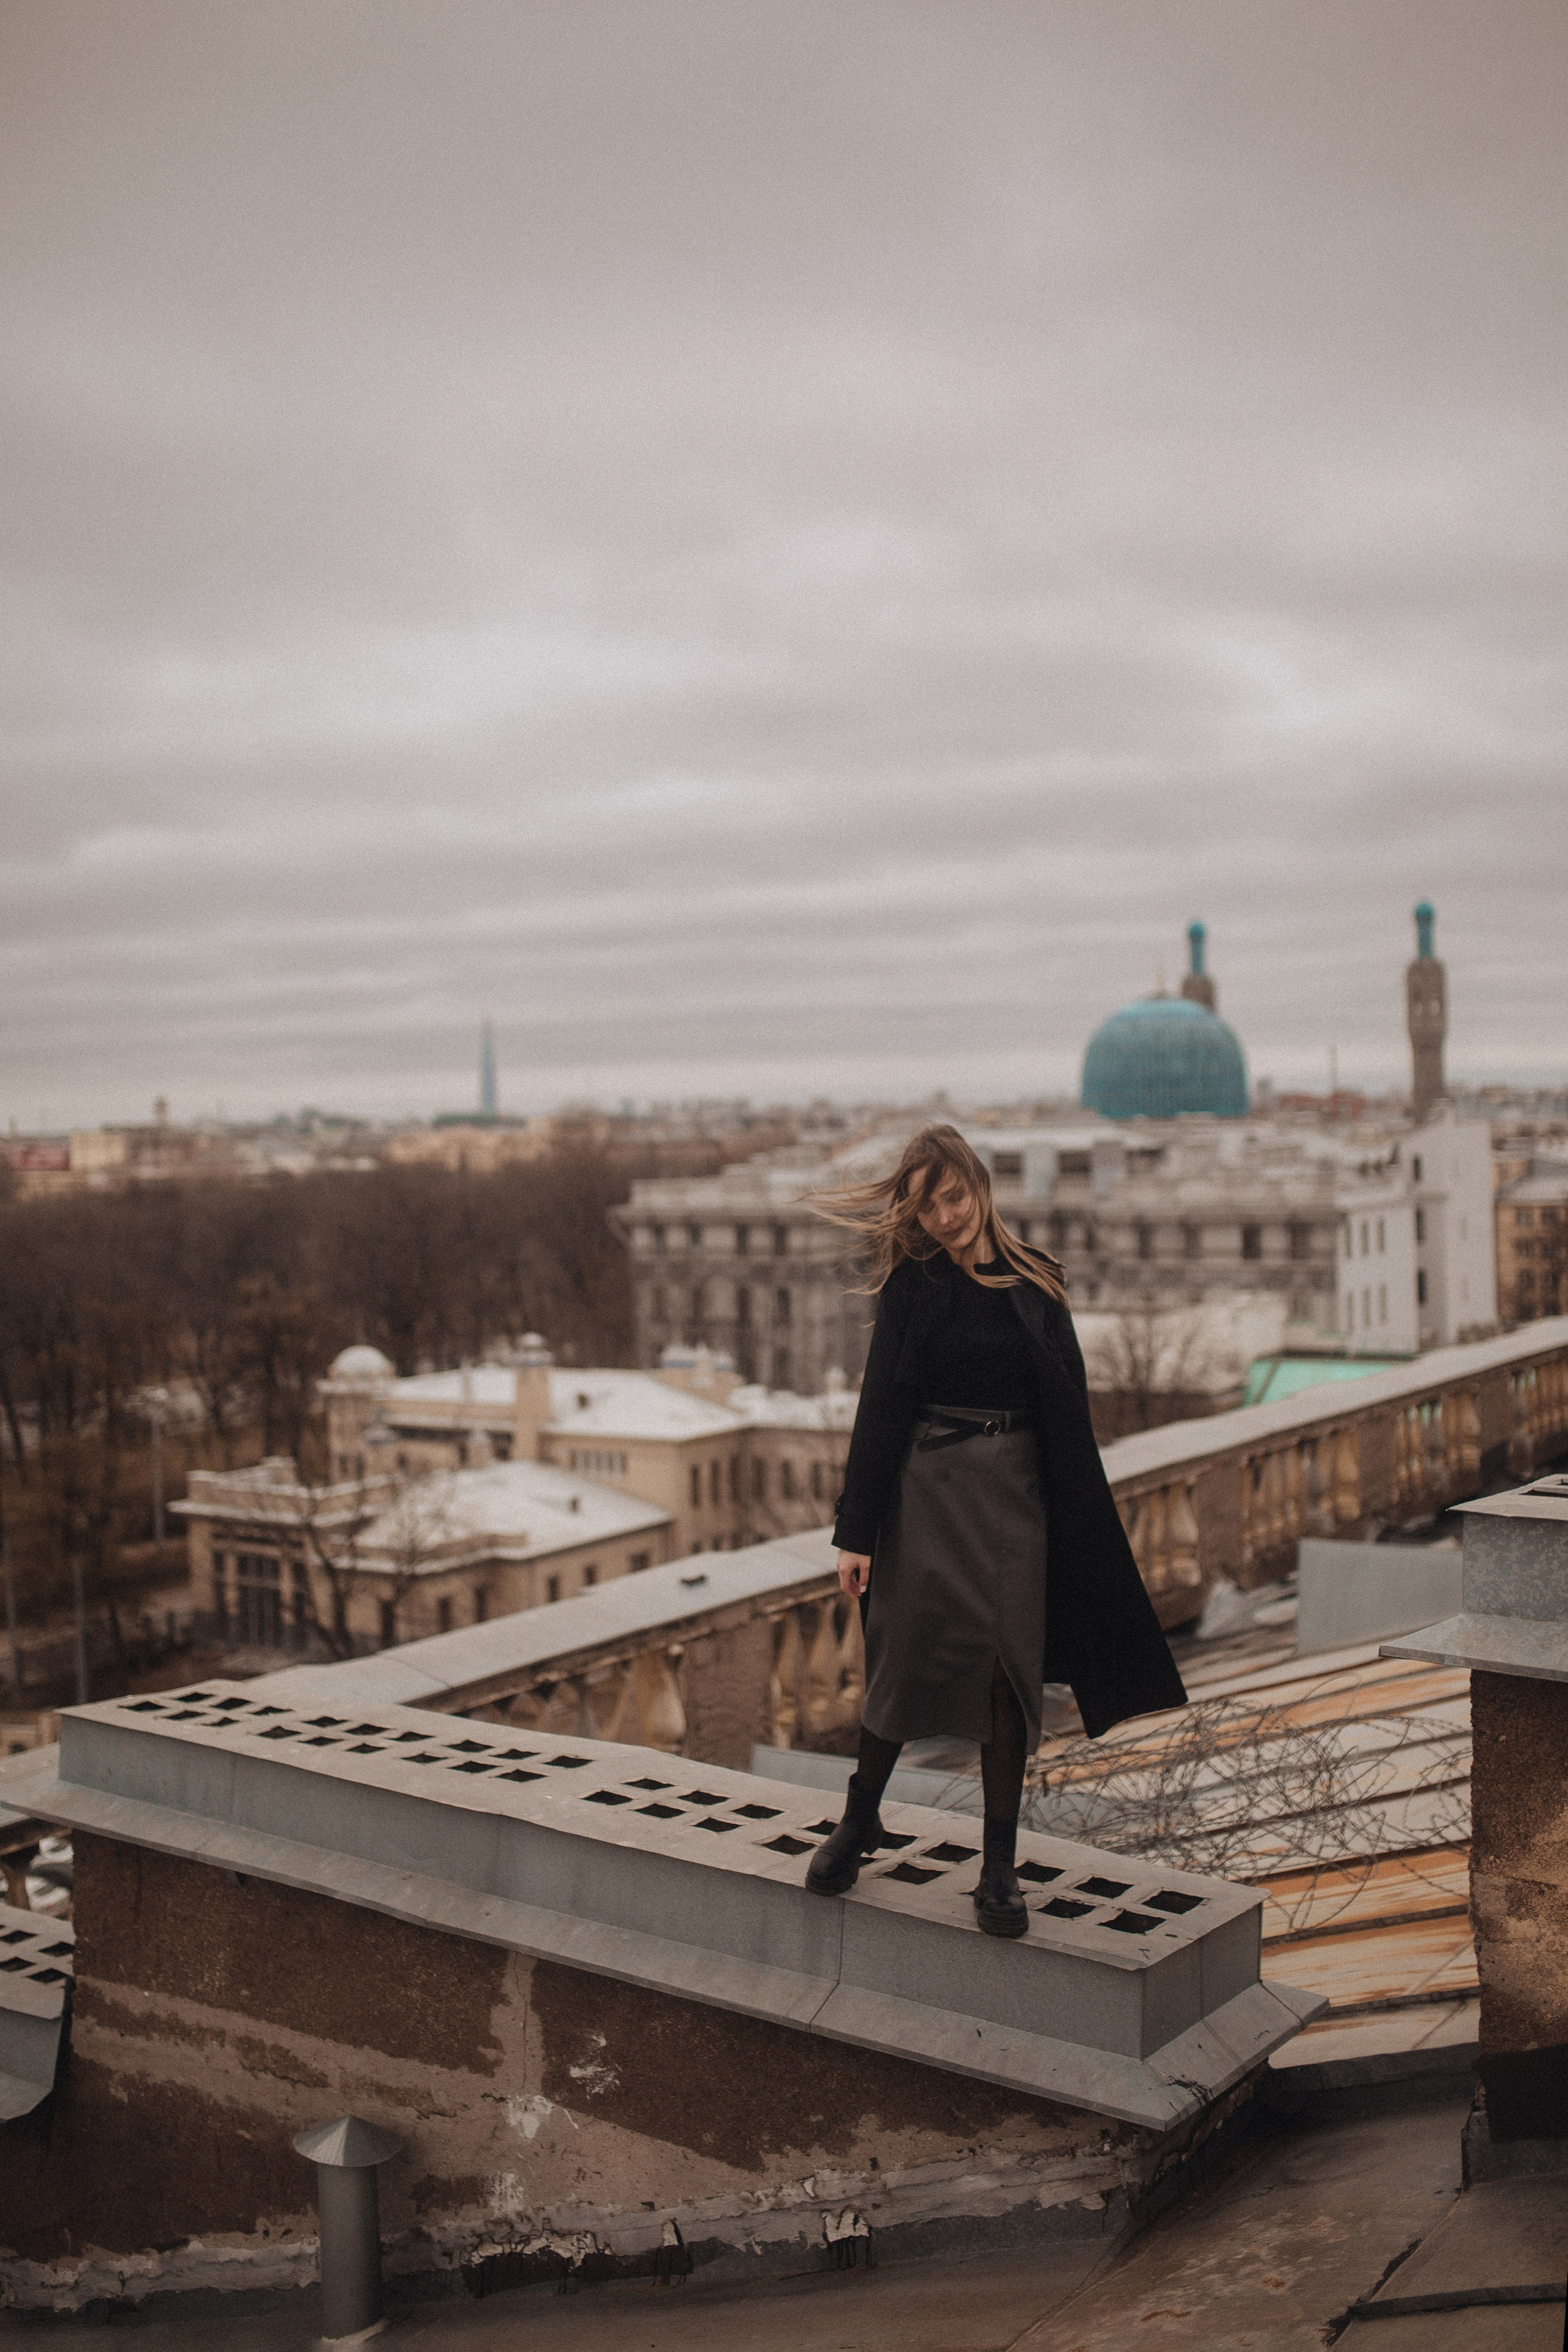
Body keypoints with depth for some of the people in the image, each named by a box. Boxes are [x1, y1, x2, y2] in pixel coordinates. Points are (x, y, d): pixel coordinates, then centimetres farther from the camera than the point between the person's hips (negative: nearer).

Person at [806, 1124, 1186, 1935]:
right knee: (908, 1657, 3)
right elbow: (881, 1407, -4)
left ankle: (1000, 1868, 10)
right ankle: (859, 1821, 27)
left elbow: (1066, 1409, 8)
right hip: (926, 1493, -2)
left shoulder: (1034, 1279, 5)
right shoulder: (910, 1285, -1)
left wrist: (1077, 1523, 5)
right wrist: (856, 1533, -8)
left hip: (1014, 1494, 2)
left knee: (1009, 1670, 1)